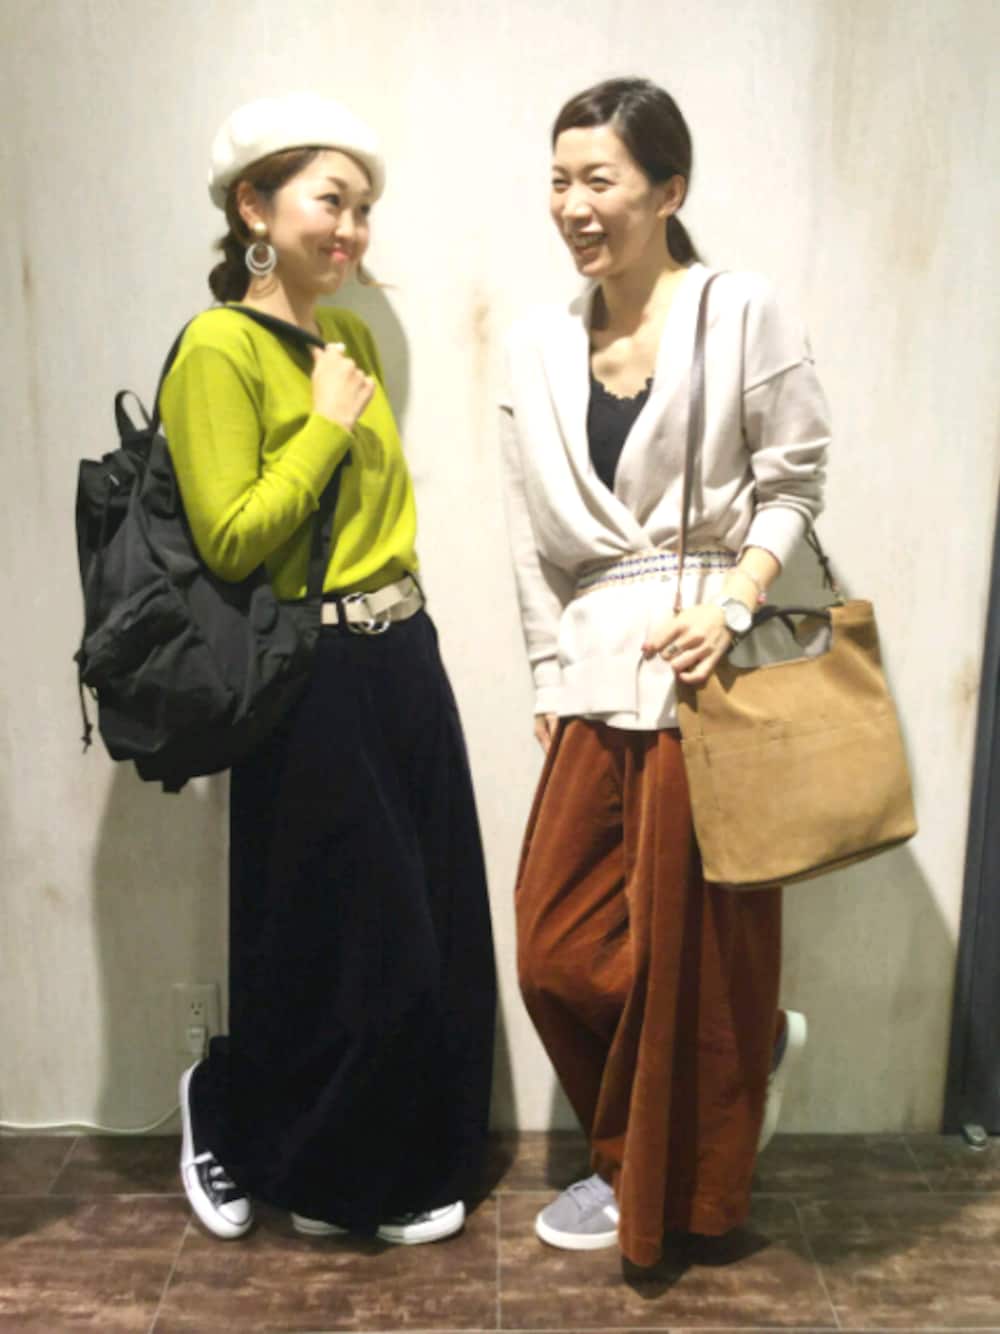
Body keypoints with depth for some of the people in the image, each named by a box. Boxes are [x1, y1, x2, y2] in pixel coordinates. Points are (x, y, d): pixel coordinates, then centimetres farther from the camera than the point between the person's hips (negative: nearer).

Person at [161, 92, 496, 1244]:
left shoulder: (350, 335, 12)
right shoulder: (218, 347, -12)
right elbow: (230, 541, -19)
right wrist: (327, 427, -14)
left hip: (403, 664, 8)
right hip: (313, 685, -8)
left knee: (427, 932, 15)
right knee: (342, 941, 5)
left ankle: (382, 1170, 36)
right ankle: (230, 1119, 35)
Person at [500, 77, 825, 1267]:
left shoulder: (742, 314, -3)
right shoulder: (538, 344, 10)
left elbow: (793, 485, -1)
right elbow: (532, 532, 11)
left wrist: (731, 604, -16)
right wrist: (552, 678, 8)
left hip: (708, 668, -5)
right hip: (596, 680, 5)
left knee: (690, 945, 7)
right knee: (559, 947, 6)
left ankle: (678, 1193, 33)